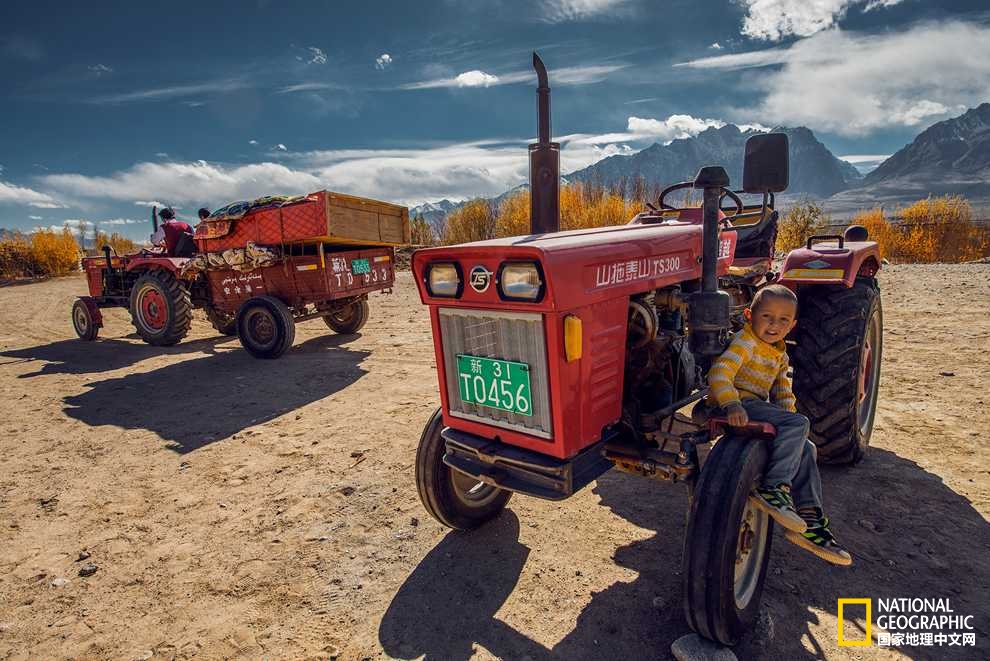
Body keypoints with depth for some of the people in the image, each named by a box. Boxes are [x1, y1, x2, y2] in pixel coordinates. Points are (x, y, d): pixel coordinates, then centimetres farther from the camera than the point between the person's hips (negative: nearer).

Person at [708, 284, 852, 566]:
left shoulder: (780, 356, 20)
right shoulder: (746, 341, -9)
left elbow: (783, 393, 20)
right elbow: (719, 373, -24)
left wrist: (789, 417, 1)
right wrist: (732, 404, -38)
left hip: (757, 408, 10)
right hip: (740, 407, -10)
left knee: (804, 448, 8)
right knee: (798, 425, -23)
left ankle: (809, 518, 12)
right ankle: (773, 487, -23)